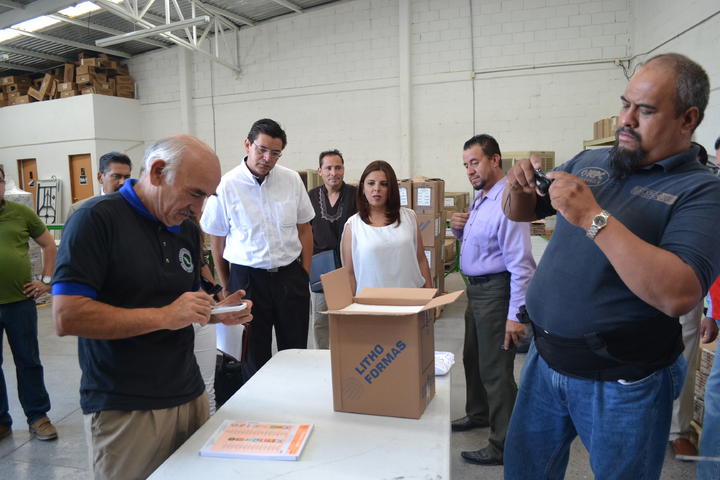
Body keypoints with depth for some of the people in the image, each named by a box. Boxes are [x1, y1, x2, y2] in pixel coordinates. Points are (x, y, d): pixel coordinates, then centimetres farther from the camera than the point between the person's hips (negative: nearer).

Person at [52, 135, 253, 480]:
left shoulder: (188, 229, 8)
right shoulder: (96, 219, -13)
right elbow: (67, 317, -19)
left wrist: (217, 313, -2)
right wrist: (164, 316, -22)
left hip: (190, 396, 6)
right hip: (124, 409, -6)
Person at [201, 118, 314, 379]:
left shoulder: (292, 180, -1)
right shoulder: (226, 186, -8)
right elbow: (217, 239, 2)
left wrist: (305, 274, 5)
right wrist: (226, 286, 6)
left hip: (290, 275, 3)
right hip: (247, 277, -2)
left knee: (295, 352, 12)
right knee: (254, 357, 10)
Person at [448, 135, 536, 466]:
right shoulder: (480, 199, 10)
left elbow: (520, 262, -24)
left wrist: (516, 314, -26)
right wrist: (459, 229, 0)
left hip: (495, 290, -10)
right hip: (476, 289, 10)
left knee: (495, 368, -1)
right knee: (472, 357, 23)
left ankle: (504, 445, 14)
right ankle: (478, 414, 44)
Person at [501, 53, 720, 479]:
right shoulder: (589, 162, 4)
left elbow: (679, 294, -28)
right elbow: (521, 213, 13)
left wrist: (594, 217, -30)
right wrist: (519, 189, -9)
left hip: (623, 383, -5)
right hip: (546, 360, 5)